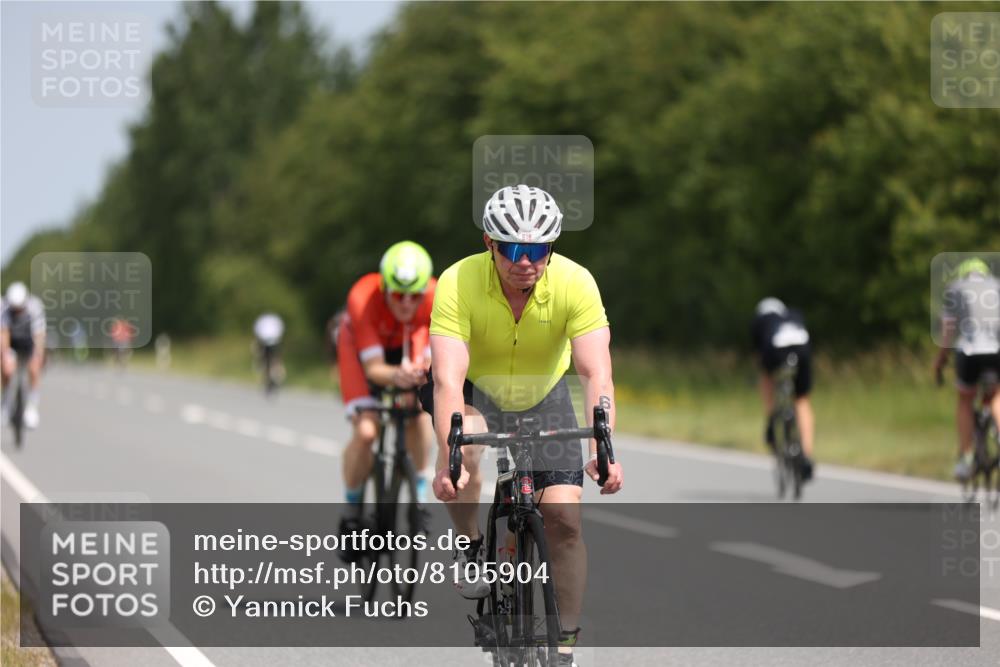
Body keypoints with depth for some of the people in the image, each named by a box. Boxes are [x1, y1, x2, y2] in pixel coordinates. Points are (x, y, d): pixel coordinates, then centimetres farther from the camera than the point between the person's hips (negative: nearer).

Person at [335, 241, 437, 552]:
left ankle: (420, 493, 0)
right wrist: (396, 376, -58)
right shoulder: (363, 299, -38)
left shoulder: (435, 298, -33)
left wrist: (431, 371, -55)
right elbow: (373, 367, -37)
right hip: (361, 344, -3)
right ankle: (351, 514, 1)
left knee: (420, 412, -21)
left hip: (406, 344, 3)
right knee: (365, 430, -19)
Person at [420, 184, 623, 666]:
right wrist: (450, 457, -52)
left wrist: (602, 450, -50)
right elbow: (448, 377, -39)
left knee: (564, 517, -11)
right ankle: (471, 547, -5)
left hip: (543, 395, 1)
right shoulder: (458, 283, -32)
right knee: (462, 454, -34)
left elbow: (596, 373, -34)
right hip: (475, 391, -1)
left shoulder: (575, 283, -28)